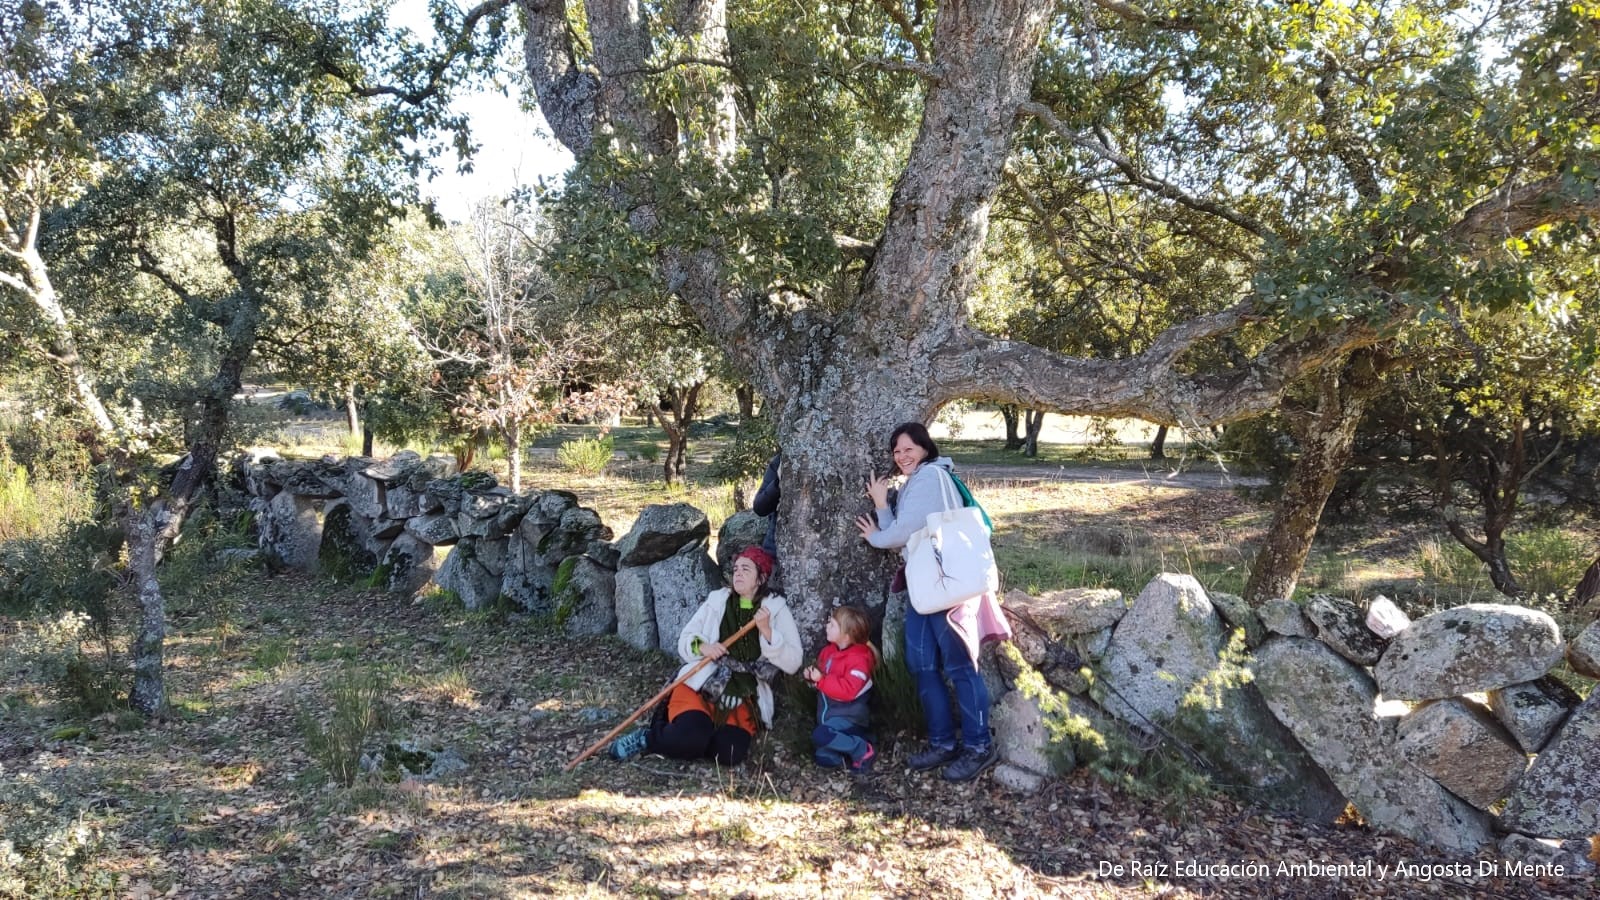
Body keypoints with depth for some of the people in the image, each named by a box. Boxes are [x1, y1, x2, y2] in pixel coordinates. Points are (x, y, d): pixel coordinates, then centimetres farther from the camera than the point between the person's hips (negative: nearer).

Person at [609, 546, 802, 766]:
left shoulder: (777, 609, 3)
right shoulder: (717, 600, 8)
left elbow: (792, 663, -4)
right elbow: (684, 641, 9)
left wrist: (767, 631, -17)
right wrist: (701, 647, -13)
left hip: (743, 697, 1)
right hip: (700, 685, -1)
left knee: (730, 753, -27)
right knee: (690, 736, -32)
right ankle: (650, 735, 0)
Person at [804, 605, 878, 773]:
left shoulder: (858, 658, -19)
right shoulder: (829, 651, 6)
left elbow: (848, 690, -30)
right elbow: (822, 679, 20)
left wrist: (821, 680, -30)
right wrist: (812, 676, -3)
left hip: (847, 717, -8)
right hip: (828, 713, 8)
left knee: (820, 735, -32)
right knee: (824, 759, -2)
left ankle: (865, 750, -15)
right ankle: (858, 741, 13)